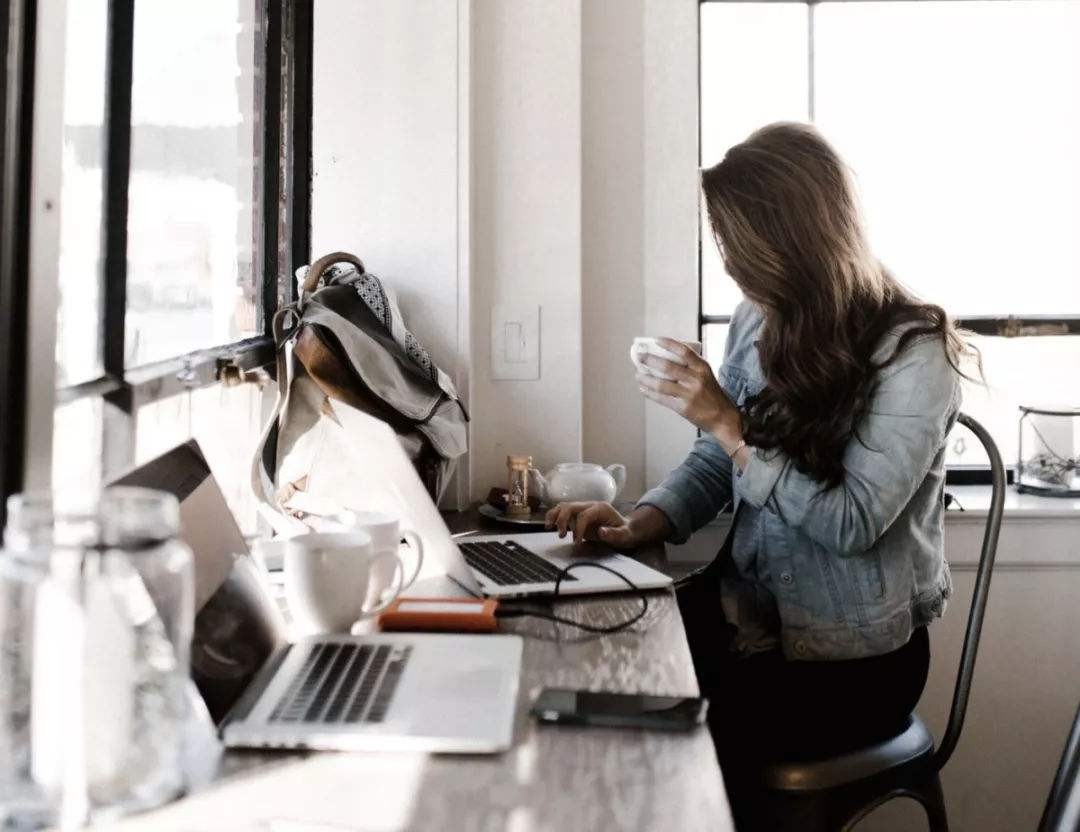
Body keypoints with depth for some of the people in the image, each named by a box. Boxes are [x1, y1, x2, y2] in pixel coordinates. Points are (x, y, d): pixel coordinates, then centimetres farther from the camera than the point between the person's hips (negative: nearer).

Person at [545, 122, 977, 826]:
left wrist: (728, 423, -23)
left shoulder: (911, 351, -16)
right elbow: (714, 464, 8)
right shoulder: (759, 323, 3)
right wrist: (641, 526, -10)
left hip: (856, 653, -5)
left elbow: (852, 524, -21)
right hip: (751, 611, 6)